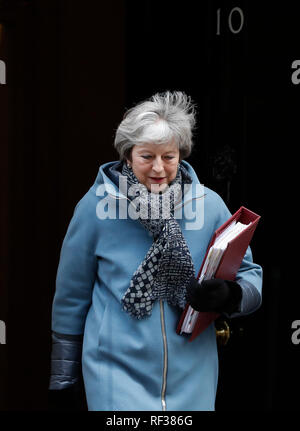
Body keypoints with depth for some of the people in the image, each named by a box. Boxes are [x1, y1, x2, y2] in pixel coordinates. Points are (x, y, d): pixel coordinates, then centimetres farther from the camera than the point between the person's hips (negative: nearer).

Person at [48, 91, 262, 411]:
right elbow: (71, 292, 2)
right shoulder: (97, 205, -7)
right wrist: (63, 376, 7)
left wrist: (228, 295, -21)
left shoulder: (208, 204, -5)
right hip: (118, 370, -2)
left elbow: (250, 275, 2)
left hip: (191, 374, 2)